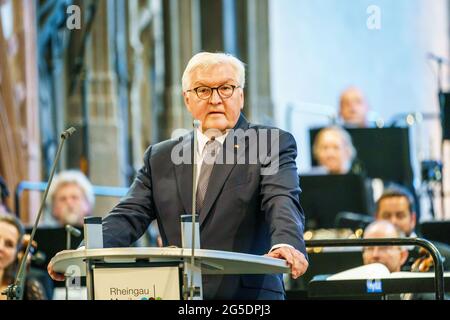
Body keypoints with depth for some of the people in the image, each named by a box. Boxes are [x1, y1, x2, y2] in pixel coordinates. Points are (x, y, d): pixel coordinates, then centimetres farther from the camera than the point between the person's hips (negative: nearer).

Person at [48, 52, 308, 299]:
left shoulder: (274, 145, 4)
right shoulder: (160, 158, 16)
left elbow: (282, 201, -12)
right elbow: (131, 215, 6)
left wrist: (286, 245, -35)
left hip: (249, 298, -3)